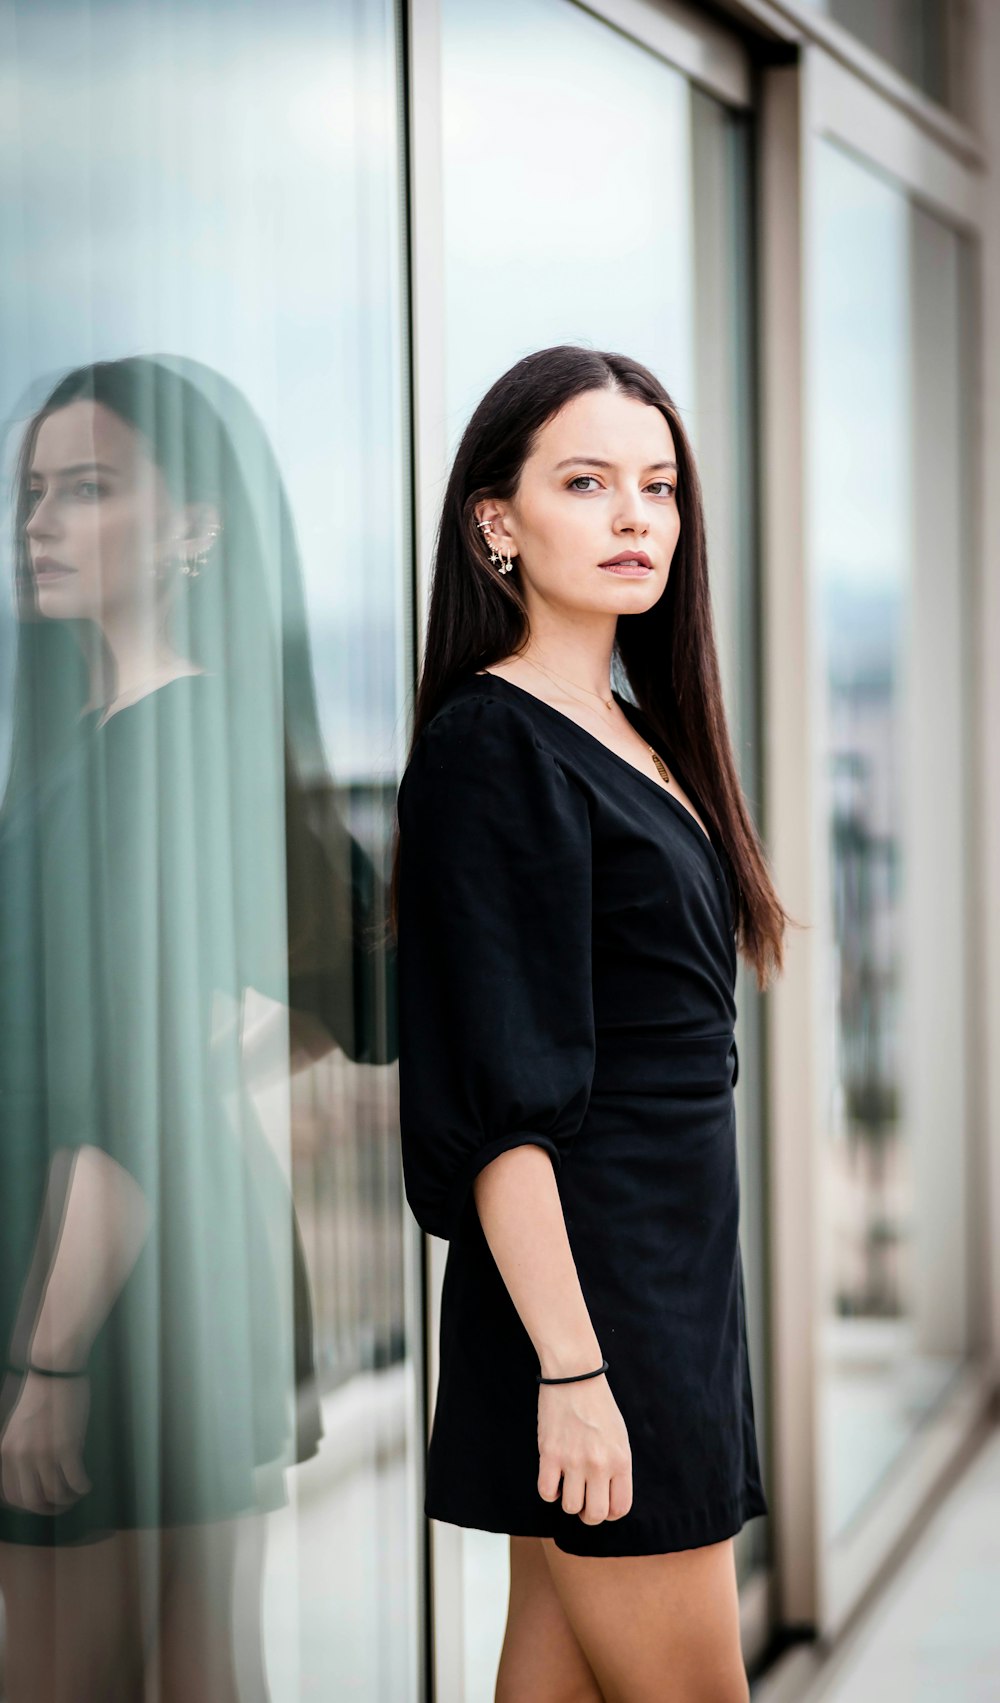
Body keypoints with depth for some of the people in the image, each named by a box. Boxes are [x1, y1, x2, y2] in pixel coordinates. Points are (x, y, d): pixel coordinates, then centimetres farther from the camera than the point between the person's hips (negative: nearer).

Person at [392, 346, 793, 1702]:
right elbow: (502, 1105, -18)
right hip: (586, 1285, -8)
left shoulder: (634, 733, 14)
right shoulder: (491, 748, -13)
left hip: (679, 1272, 8)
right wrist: (571, 1370, -22)